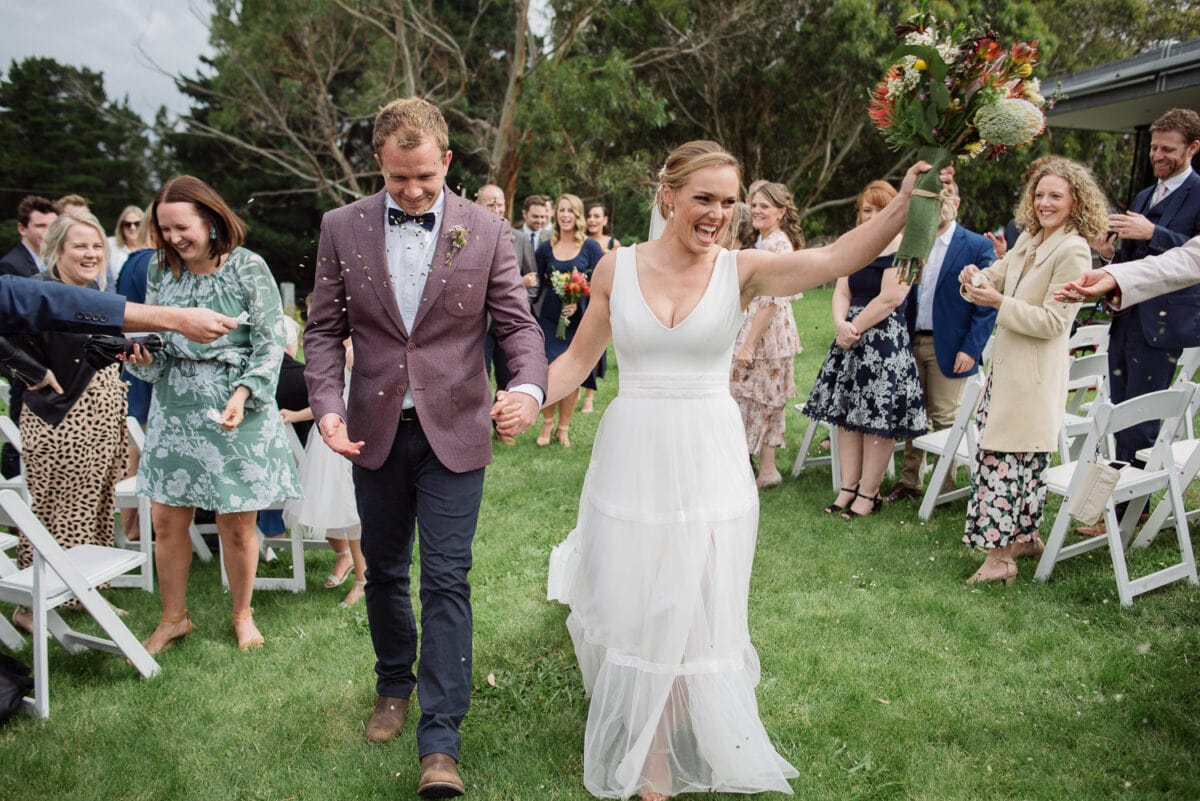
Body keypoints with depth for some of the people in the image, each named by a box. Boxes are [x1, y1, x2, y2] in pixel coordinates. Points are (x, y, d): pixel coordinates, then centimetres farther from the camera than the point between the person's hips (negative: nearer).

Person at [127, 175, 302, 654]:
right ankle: (173, 618, 26)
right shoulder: (161, 270, 6)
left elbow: (271, 342, -7)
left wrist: (243, 394, -19)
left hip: (236, 408, -4)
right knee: (166, 520, 6)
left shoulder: (248, 268, -7)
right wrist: (143, 356, -9)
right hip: (175, 406, 4)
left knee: (237, 524, 4)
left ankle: (243, 615, 26)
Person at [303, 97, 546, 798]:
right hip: (375, 432, 3)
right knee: (384, 573, 17)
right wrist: (328, 407, -11)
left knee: (447, 580, -2)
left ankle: (441, 742, 6)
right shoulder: (343, 228, 1)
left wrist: (529, 385, -25)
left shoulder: (487, 232, -4)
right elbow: (325, 330, 4)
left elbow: (519, 322, -5)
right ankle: (395, 686, 41)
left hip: (454, 432, -2)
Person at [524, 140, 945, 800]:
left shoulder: (741, 270, -4)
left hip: (709, 465, 0)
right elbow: (579, 358, 4)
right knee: (637, 614, 11)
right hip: (633, 460, 1)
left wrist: (905, 202, -33)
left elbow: (835, 259, -20)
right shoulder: (617, 268, -1)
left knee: (693, 617, 9)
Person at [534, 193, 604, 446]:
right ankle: (547, 423, 17)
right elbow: (539, 283, 14)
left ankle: (564, 429, 18)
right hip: (550, 319, 1)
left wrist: (578, 303, -15)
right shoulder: (545, 248, 6)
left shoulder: (591, 247, 0)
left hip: (579, 320, -1)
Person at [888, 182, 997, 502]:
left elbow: (986, 304, -8)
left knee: (944, 418, 1)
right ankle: (910, 481, 22)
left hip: (948, 348, -4)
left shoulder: (978, 246, -5)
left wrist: (971, 350, -14)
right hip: (911, 343, 4)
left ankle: (944, 488, 13)